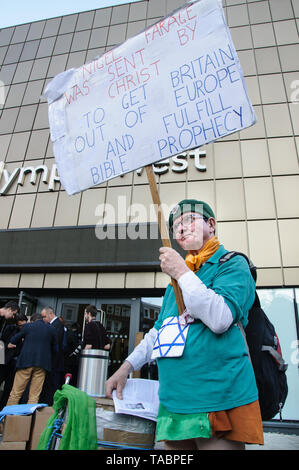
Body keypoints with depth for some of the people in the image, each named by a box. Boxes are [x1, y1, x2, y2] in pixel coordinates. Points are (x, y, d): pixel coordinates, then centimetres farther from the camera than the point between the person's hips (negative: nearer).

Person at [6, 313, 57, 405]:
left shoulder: (27, 326, 4)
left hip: (26, 361, -2)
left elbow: (16, 338, 18)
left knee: (16, 392, 7)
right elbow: (53, 348, 14)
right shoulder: (50, 330, 9)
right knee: (35, 395, 6)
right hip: (43, 363, 2)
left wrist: (10, 344, 38)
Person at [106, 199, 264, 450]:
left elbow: (220, 319, -21)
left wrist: (182, 272, -17)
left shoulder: (233, 264, -3)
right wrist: (126, 366, 16)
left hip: (217, 401, -6)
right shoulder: (179, 275, 19)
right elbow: (159, 329, 22)